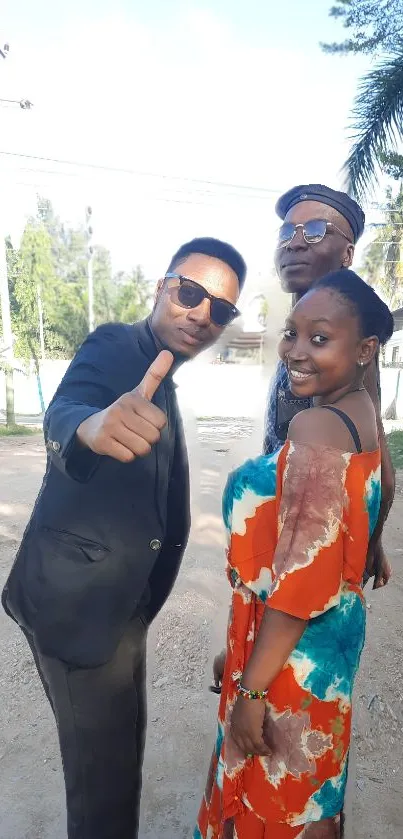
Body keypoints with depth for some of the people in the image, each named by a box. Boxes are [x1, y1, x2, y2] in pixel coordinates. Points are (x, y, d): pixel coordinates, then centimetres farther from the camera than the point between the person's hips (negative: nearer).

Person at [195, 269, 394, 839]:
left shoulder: (316, 428, -27)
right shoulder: (362, 412, 3)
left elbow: (302, 578, -27)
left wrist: (251, 689, -17)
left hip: (293, 642, -8)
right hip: (335, 628, 8)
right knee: (307, 777, 29)